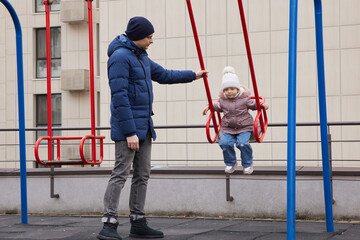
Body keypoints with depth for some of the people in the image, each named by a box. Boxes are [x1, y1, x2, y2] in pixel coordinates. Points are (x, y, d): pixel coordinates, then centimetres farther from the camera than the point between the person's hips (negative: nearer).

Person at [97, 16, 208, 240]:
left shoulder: (141, 57, 15)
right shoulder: (120, 57, -14)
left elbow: (164, 75, 32)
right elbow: (119, 97, -19)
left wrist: (193, 75, 40)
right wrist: (129, 132, -22)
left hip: (145, 126, 10)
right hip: (128, 125, -9)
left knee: (143, 175, 10)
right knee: (121, 174, -11)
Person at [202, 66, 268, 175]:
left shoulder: (244, 98, -5)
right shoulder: (222, 100, 3)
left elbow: (253, 104, 8)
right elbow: (219, 106, 24)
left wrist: (262, 104, -8)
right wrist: (209, 106, 14)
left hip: (244, 127, -3)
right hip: (228, 128, 3)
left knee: (243, 143, -25)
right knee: (225, 143, -21)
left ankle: (248, 164, 2)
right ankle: (230, 163, 5)